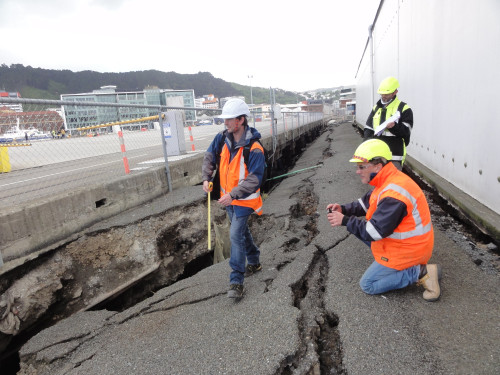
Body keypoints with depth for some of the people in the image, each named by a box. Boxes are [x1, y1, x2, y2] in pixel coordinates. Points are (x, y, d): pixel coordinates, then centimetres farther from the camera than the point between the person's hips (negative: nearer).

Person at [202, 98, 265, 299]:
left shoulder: (254, 148, -24)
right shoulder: (222, 138, -4)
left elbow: (255, 180, -25)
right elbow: (209, 157, 10)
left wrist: (233, 194, -31)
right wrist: (206, 178, -3)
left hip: (244, 199, -7)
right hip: (228, 197, 7)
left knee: (236, 235, -12)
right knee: (242, 231, 21)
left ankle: (236, 282, -1)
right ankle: (254, 263, 42)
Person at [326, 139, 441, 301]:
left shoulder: (393, 195, -31)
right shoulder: (388, 181, 0)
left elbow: (374, 231, -30)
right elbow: (365, 203, 10)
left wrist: (345, 220, -22)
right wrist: (343, 209, -5)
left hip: (407, 250, -9)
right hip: (403, 239, 9)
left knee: (367, 285, -1)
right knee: (359, 226, 11)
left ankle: (420, 272, -4)